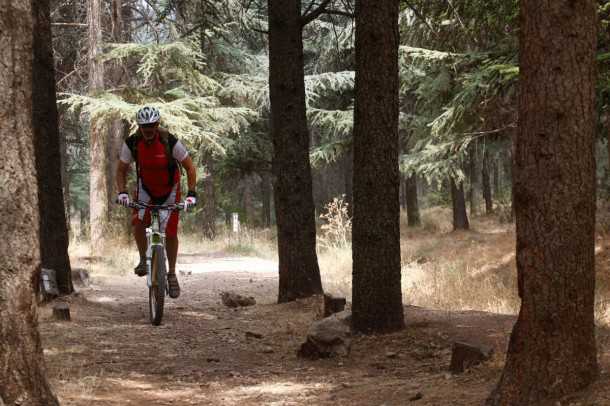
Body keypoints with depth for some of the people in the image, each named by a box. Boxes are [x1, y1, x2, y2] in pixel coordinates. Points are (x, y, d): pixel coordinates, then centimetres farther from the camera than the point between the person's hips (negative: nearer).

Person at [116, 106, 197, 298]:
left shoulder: (170, 142, -27)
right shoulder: (131, 143, -21)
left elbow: (190, 168, -18)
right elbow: (121, 170, -8)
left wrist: (191, 194, -27)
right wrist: (122, 192, -24)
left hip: (169, 189, -1)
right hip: (145, 187, 1)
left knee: (170, 232, -5)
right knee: (138, 223, -22)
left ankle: (172, 274, 11)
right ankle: (143, 259, 3)